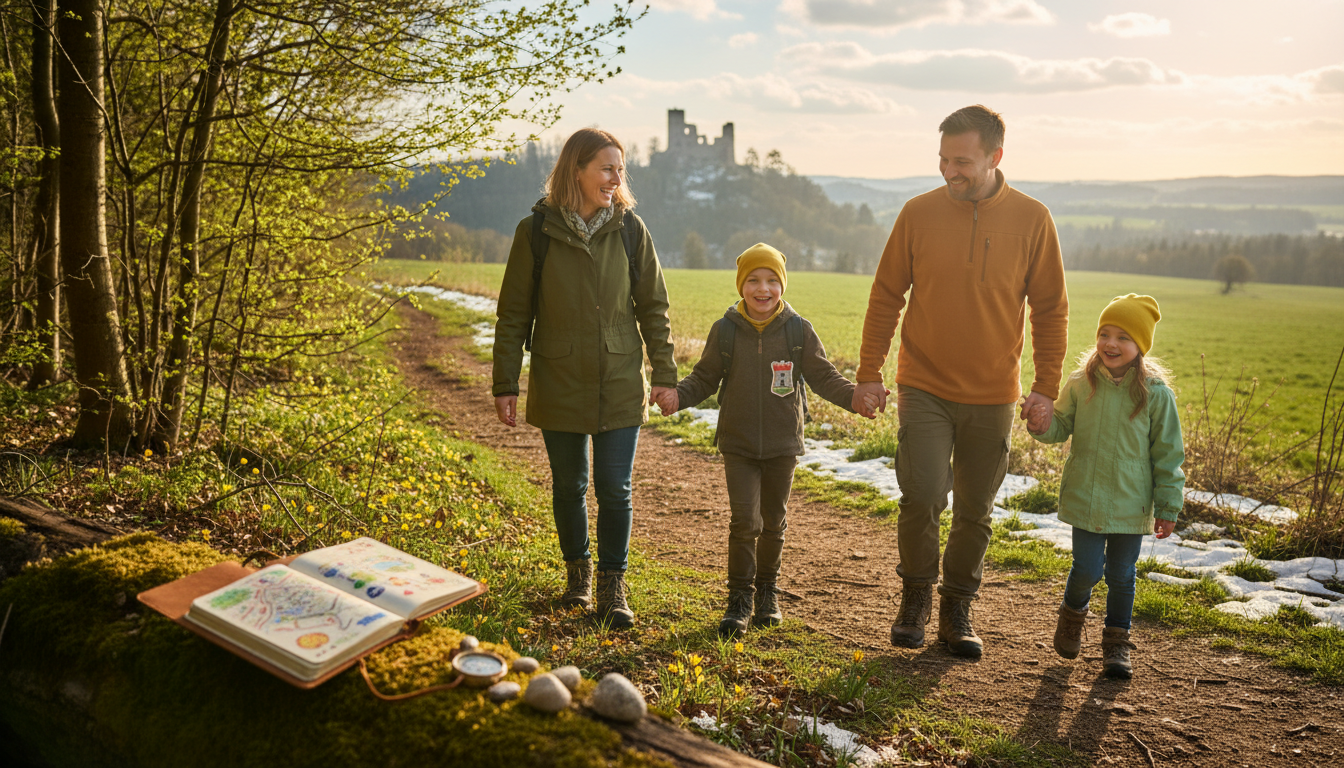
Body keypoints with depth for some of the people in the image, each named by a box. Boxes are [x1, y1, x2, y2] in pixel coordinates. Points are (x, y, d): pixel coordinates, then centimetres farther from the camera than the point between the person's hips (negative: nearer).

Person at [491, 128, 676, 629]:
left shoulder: (629, 229, -1)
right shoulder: (535, 232, -6)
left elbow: (652, 305, 5)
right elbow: (513, 314, -2)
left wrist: (665, 372, 2)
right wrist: (505, 385, -3)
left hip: (620, 386, 0)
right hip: (559, 386, 0)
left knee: (615, 489, 1)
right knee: (568, 487, 12)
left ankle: (613, 584, 19)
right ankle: (578, 571, 35)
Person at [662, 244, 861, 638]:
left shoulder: (799, 331, -4)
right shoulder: (725, 331, -4)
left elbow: (824, 377, 0)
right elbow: (705, 378, 3)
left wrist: (855, 396, -16)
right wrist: (678, 395, -14)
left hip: (783, 444, 1)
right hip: (738, 444, -1)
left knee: (774, 523, 14)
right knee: (744, 521, -8)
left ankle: (767, 591, 33)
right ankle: (740, 598, 8)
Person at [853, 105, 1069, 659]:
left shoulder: (1031, 219, -2)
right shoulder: (918, 213, -2)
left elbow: (1051, 310, 4)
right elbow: (886, 297, 3)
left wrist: (1046, 386, -3)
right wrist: (868, 375, 0)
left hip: (993, 395, 1)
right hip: (924, 388, -1)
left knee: (975, 512, 9)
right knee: (921, 496, -12)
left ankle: (956, 610, 27)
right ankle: (916, 598, 13)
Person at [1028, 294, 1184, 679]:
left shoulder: (1156, 393, -8)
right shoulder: (1080, 383, -3)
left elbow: (1167, 453, -2)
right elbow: (1062, 426, 11)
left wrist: (1168, 507, -1)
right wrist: (1044, 426, -13)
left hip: (1131, 503, -1)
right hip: (1085, 498, 1)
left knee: (1121, 574, 10)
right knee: (1087, 569, 1)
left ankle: (1116, 642, 30)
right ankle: (1072, 614, 33)